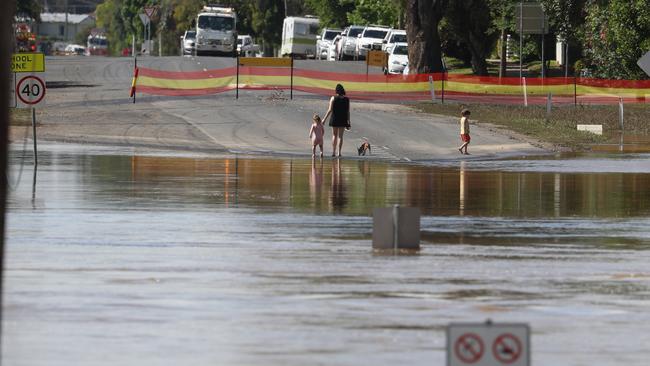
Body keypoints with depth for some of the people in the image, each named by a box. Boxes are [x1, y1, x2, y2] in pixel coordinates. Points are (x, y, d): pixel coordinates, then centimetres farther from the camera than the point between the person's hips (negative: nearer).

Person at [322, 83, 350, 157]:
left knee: (334, 135, 11)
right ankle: (339, 152, 1)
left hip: (334, 118, -1)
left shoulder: (333, 98, -6)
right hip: (343, 119, 1)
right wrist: (348, 121, 8)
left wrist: (325, 119, -5)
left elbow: (330, 110, -10)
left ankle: (333, 152, 8)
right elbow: (348, 111, 1)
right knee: (340, 136, 6)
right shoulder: (346, 99, 0)